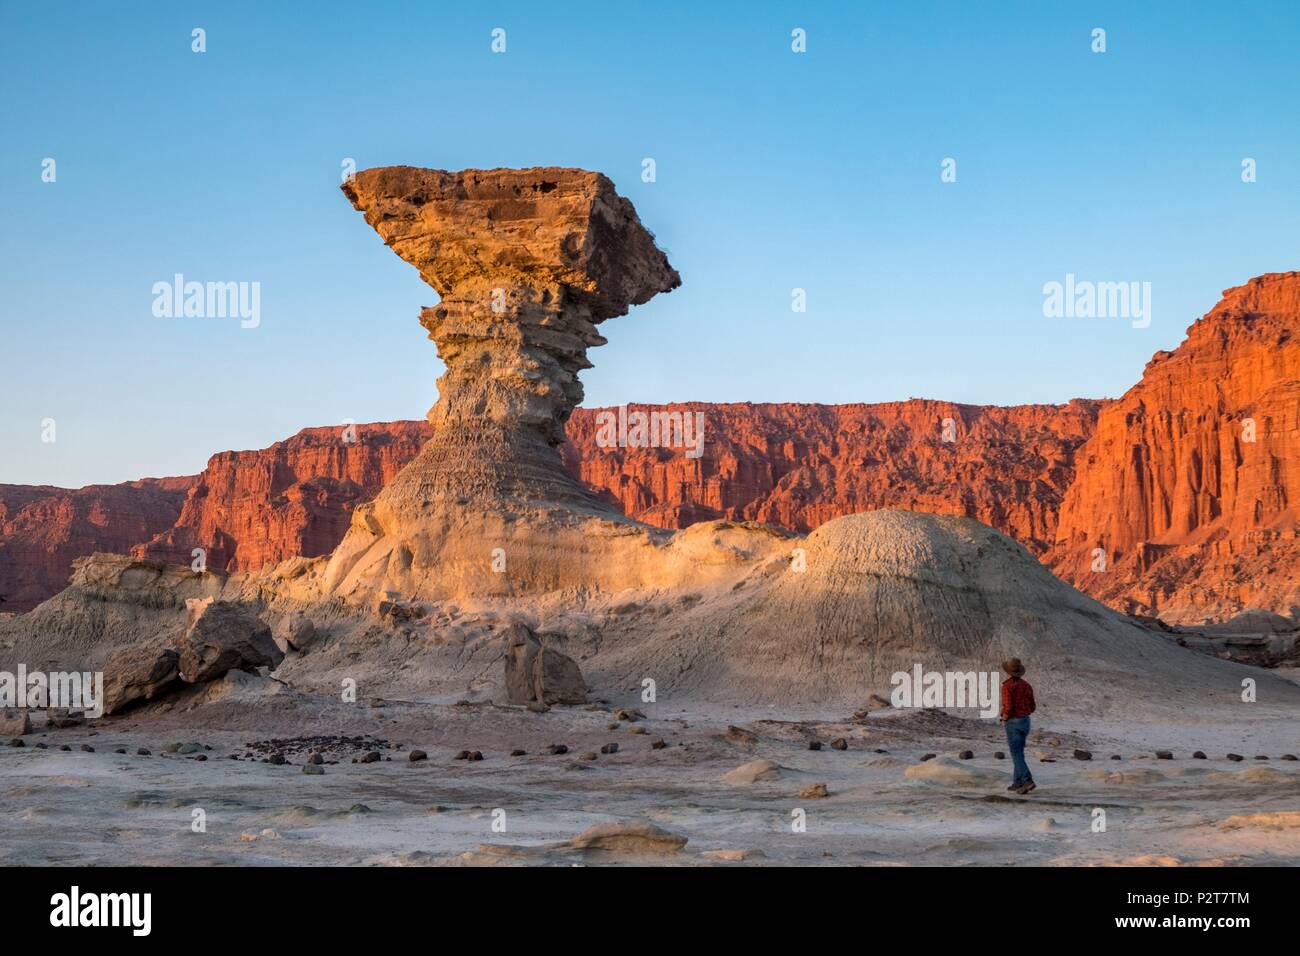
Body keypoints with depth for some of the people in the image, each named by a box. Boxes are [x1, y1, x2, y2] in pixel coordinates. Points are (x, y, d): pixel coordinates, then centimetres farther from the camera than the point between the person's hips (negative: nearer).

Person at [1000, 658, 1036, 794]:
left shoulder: (1007, 686, -15)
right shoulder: (1026, 685, 6)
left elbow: (1008, 707, -22)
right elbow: (1031, 707, 10)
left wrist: (1005, 718, -2)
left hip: (1013, 723, -7)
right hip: (1025, 721, 7)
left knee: (1017, 755, -7)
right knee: (1018, 753, 15)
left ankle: (1028, 781, -19)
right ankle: (1017, 783, 16)